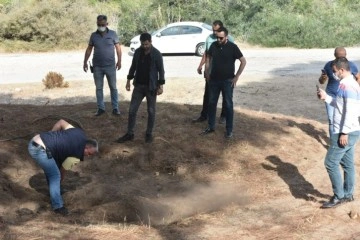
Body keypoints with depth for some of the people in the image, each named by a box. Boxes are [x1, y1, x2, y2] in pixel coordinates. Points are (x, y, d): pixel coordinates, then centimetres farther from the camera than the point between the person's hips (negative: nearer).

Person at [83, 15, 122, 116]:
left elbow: (118, 48, 0)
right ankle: (101, 108, 17)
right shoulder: (93, 35, 3)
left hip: (110, 66, -2)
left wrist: (119, 61, -8)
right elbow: (89, 49, 10)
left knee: (113, 88, 5)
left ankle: (115, 108, 14)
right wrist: (85, 62, 6)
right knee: (99, 88, 8)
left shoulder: (112, 34, -3)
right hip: (97, 67, 2)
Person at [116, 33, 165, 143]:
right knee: (132, 110, 3)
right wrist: (129, 80, 11)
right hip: (138, 86, 4)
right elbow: (133, 67, 13)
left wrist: (160, 85, -12)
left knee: (151, 111, 4)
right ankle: (130, 134, 11)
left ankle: (149, 134, 17)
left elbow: (161, 70, -7)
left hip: (151, 87, -4)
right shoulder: (137, 52, 3)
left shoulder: (156, 54, -10)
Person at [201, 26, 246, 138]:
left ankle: (229, 130, 11)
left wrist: (236, 77, -9)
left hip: (227, 81, -4)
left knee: (228, 105, 2)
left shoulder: (232, 47, -11)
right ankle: (210, 127, 22)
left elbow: (243, 61, -7)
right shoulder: (213, 45, 1)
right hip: (214, 80, 4)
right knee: (212, 103, 10)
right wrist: (207, 73, 7)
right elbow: (208, 58, 15)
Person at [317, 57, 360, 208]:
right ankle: (348, 194, 25)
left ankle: (339, 196, 3)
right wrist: (326, 97, 10)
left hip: (346, 133, -10)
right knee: (347, 163, 16)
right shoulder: (346, 85, 12)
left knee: (331, 163, -5)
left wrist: (344, 133, -24)